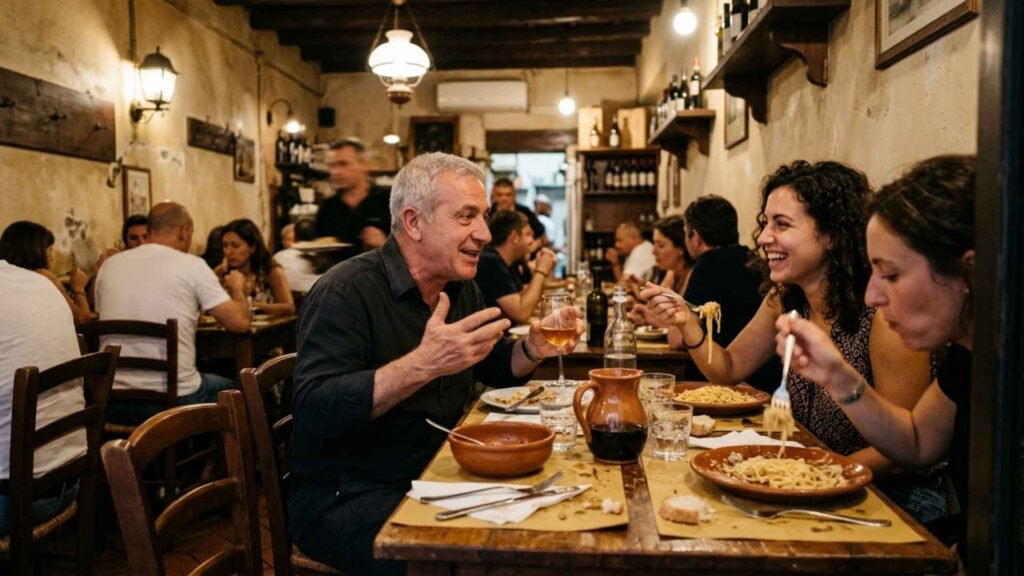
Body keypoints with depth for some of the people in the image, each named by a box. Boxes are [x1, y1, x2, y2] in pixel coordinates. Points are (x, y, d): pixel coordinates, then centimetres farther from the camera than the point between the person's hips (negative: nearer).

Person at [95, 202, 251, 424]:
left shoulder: (110, 264, 7)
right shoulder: (192, 265, -6)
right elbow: (239, 323, -7)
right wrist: (237, 287, 14)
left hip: (112, 401, 5)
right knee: (228, 388, 28)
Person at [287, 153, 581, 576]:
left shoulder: (461, 289, 7)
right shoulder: (347, 291, -19)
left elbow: (494, 368, 19)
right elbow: (312, 413, -28)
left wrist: (533, 349, -4)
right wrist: (424, 364, -37)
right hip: (345, 495, -7)